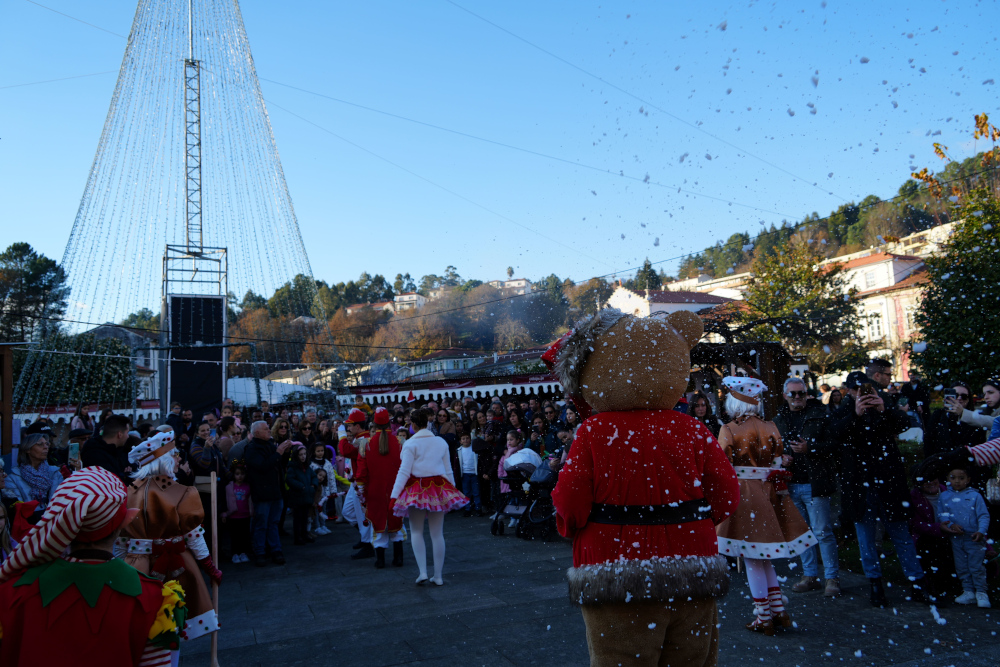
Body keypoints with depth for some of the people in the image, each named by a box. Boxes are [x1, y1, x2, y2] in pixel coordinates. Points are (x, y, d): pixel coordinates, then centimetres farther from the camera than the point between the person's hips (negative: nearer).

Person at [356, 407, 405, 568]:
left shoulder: (367, 444, -5)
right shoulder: (399, 442, -5)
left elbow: (361, 472, -2)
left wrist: (362, 494, 7)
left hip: (375, 491, -1)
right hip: (395, 492, 1)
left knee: (378, 523, 9)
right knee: (396, 523, 13)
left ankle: (380, 559, 10)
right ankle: (398, 558, 14)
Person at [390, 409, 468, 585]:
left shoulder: (410, 444, -7)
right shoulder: (441, 442, 6)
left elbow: (404, 472, -10)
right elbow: (448, 470, 11)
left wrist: (394, 496, -7)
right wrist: (453, 489, 23)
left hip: (417, 489, -3)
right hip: (439, 488, 4)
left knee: (416, 531, 9)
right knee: (437, 534, 7)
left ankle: (422, 572, -3)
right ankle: (438, 576, 12)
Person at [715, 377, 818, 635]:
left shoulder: (729, 430, -10)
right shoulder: (770, 428, 2)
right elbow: (778, 463, 6)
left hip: (741, 493, -4)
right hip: (767, 492, 4)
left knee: (753, 558, 4)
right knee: (763, 557, 18)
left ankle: (763, 618, 11)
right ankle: (778, 609, 20)